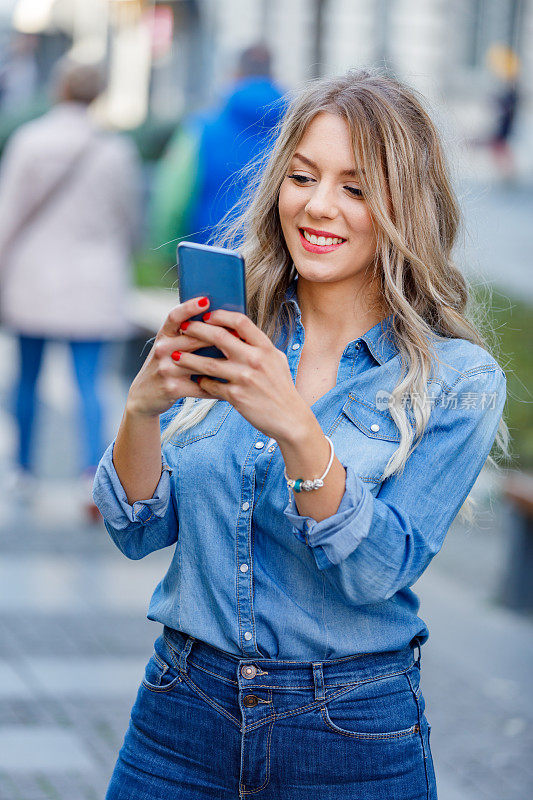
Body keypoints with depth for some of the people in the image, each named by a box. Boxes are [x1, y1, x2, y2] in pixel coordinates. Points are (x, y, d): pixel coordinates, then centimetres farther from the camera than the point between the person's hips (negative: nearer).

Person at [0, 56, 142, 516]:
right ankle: (94, 472, -22)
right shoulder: (115, 152, -4)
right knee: (90, 383, -4)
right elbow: (129, 221, 7)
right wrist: (117, 261, 27)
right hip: (93, 281, -1)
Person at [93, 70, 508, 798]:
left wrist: (295, 426, -32)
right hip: (182, 710, 3)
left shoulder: (459, 380, -7)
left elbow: (377, 573, -17)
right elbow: (140, 532, -2)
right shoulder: (223, 339, 1)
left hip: (352, 735, -2)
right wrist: (142, 410, -21)